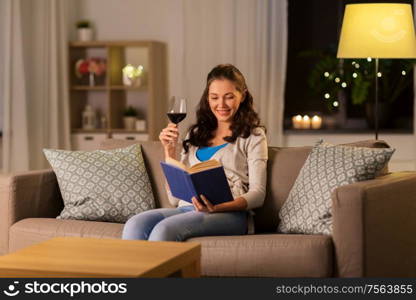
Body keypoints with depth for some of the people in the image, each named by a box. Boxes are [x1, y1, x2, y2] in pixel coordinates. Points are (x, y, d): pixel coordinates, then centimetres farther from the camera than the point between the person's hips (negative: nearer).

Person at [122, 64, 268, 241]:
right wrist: (169, 151, 10)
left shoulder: (252, 136, 13)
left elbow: (257, 194, 1)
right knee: (134, 225, -29)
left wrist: (218, 207, -18)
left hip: (229, 213, -4)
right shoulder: (195, 135, 26)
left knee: (164, 229, -35)